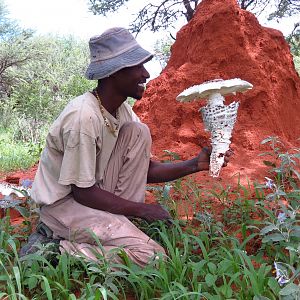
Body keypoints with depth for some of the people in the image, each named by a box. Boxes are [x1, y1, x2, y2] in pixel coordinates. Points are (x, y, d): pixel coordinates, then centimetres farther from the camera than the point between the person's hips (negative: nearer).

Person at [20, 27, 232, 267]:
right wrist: (139, 209, -16)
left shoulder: (123, 110, -2)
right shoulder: (83, 117, -28)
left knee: (138, 132, -9)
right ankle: (57, 249, -6)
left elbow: (146, 169, 1)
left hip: (92, 192, 8)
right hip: (64, 203, -8)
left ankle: (121, 223, -3)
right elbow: (82, 192, -23)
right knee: (152, 256, -18)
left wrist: (195, 165, -11)